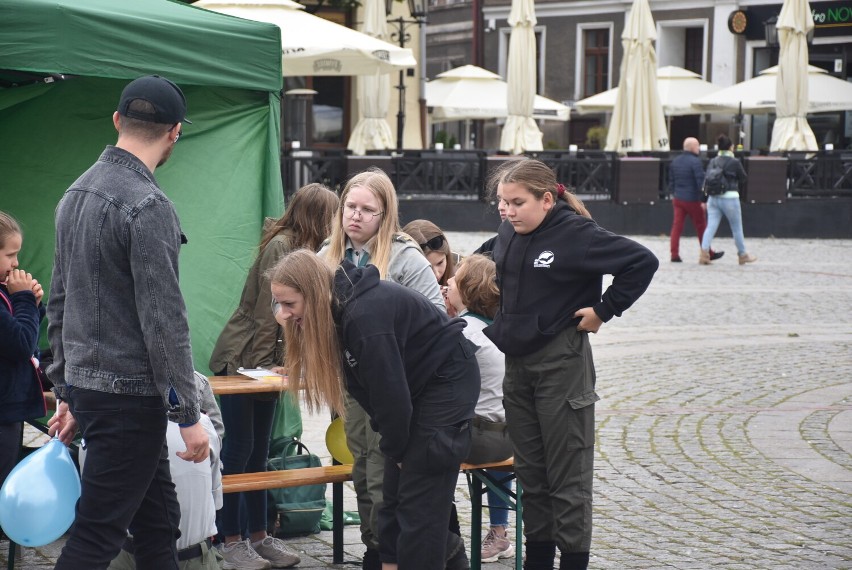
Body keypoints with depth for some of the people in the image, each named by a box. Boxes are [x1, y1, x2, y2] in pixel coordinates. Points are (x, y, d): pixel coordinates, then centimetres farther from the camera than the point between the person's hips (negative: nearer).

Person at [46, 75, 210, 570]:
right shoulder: (149, 207, -17)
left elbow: (60, 303, 16)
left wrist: (67, 392, 21)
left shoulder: (76, 194, 10)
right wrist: (189, 416, -14)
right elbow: (164, 321, -19)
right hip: (130, 395, -9)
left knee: (159, 520, 16)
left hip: (85, 386, 9)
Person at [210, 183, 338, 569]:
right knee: (239, 450, -4)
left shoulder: (301, 248, 10)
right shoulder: (279, 246, -18)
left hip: (266, 362, 9)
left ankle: (259, 537, 17)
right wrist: (262, 364, -16)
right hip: (241, 360, -9)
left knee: (258, 453, 12)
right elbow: (266, 311, -19)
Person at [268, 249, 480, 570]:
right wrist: (393, 445, 1)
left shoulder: (364, 315, -30)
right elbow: (368, 385, 7)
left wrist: (396, 448, -10)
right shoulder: (339, 309, -1)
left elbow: (389, 390, -25)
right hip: (419, 385, 10)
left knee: (420, 500, -10)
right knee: (394, 494, 9)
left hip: (448, 383, -10)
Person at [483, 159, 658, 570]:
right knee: (530, 472, 14)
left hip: (561, 364, -7)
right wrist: (499, 325, 12)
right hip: (517, 363, 7)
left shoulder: (576, 235, -16)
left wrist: (604, 310, -15)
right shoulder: (509, 234, 5)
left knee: (568, 476, 0)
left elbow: (643, 262, -17)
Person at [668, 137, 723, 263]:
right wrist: (703, 200, -15)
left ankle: (674, 254, -1)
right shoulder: (695, 161, -15)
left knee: (677, 226, 5)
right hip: (692, 200, -6)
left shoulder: (675, 161, 8)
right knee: (701, 227, 6)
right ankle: (708, 253, 17)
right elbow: (700, 182, -18)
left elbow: (671, 181, 15)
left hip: (677, 199, 6)